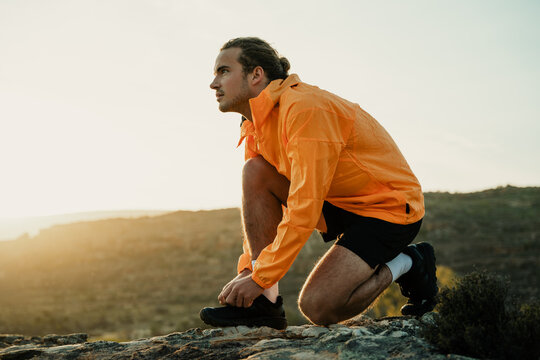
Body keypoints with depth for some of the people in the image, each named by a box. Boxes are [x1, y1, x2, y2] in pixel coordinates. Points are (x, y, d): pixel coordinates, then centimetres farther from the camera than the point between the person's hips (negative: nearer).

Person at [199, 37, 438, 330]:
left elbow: (304, 208, -28)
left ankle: (403, 264, 4)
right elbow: (260, 205, 11)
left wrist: (260, 277, -23)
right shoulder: (257, 125, 6)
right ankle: (264, 304, -10)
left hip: (391, 209, -8)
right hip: (341, 202, 9)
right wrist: (247, 270, 0)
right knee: (254, 172, -9)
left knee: (317, 306, -22)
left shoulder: (305, 108, -25)